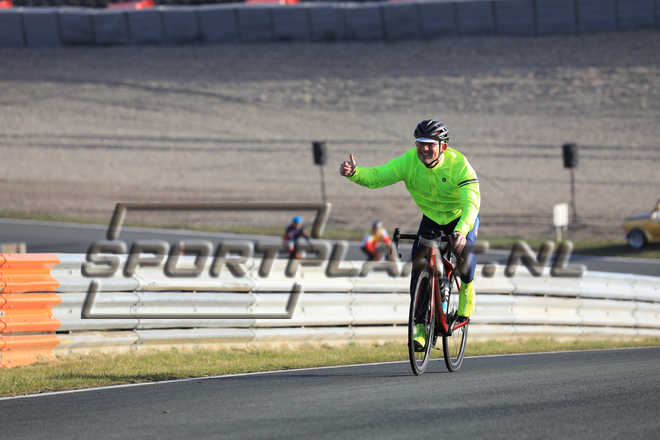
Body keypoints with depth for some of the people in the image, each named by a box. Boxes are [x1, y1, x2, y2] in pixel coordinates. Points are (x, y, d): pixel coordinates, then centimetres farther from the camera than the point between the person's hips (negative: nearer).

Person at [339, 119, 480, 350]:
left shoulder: (458, 164, -32)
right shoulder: (409, 161, -21)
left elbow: (471, 201, -42)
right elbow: (376, 176, -26)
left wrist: (461, 231, -59)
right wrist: (353, 173, -48)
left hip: (462, 217, -3)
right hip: (432, 218, 3)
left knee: (464, 249, -32)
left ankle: (467, 289, -1)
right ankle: (421, 326, -6)